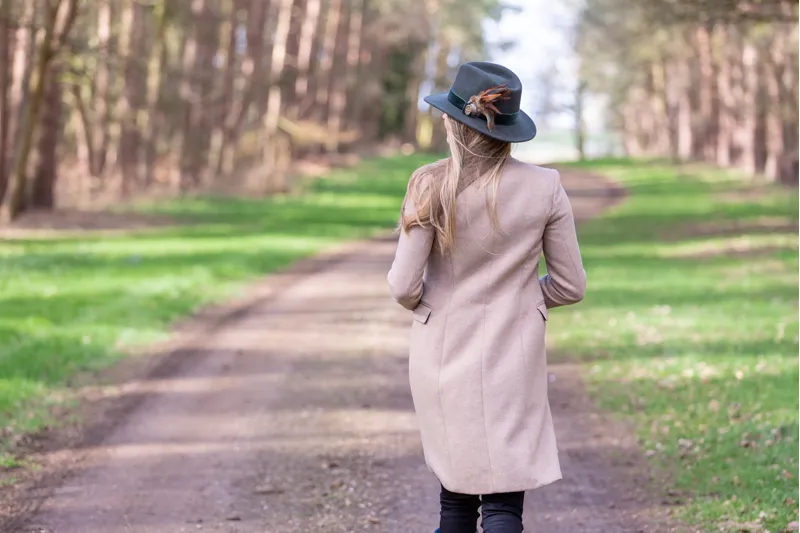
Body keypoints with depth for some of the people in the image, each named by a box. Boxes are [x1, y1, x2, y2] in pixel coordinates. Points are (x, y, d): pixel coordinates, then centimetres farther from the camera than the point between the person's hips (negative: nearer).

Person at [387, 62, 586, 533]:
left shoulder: (432, 186, -12)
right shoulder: (544, 188, -8)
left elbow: (404, 286, -10)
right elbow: (570, 285, 0)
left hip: (444, 352, 1)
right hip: (513, 357, -1)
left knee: (457, 493, 17)